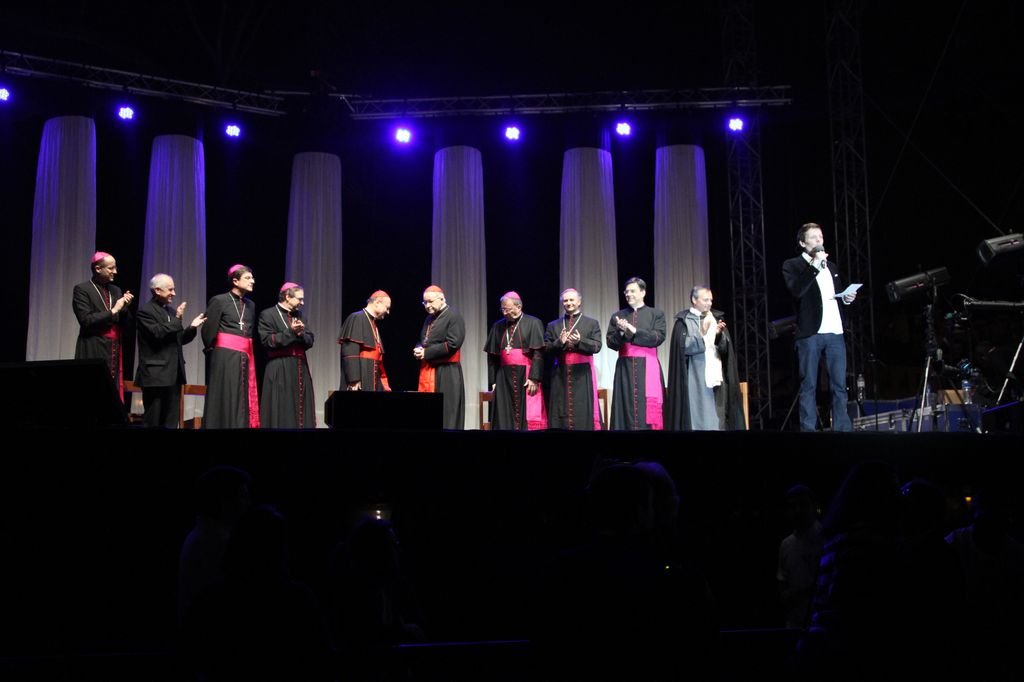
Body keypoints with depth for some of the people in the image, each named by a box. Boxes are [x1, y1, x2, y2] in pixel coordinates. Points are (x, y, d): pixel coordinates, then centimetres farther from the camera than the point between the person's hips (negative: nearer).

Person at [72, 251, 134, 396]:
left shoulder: (116, 291, 16)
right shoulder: (82, 290, -2)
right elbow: (86, 320, -13)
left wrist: (124, 308, -4)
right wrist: (113, 310, -12)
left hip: (114, 351, 6)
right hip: (93, 352, -6)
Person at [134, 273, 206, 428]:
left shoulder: (172, 310, 17)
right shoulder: (145, 311, -8)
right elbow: (157, 334, -20)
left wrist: (192, 327, 1)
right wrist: (177, 319, -16)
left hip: (174, 373, 8)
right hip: (156, 373, -8)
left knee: (171, 420, 8)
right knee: (153, 420, -3)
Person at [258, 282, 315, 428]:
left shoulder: (298, 315, 16)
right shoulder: (268, 314, -3)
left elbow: (310, 341, 12)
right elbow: (267, 341, -12)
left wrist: (301, 333, -9)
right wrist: (290, 331, -15)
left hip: (300, 369, 6)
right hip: (280, 371, -6)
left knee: (300, 409, 4)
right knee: (281, 411, -6)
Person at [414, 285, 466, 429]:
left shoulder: (453, 316, -8)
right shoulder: (429, 318, 18)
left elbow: (453, 344, -17)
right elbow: (422, 341, 27)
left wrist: (426, 352, -15)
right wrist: (419, 349, 1)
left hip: (446, 374, -8)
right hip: (427, 371, 8)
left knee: (445, 413, -6)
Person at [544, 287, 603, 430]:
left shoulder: (592, 323, 9)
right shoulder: (553, 325, 13)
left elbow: (597, 346, -2)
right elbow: (546, 349, 6)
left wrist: (580, 341, -19)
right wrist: (559, 343, -13)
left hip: (582, 373, -2)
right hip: (560, 374, 2)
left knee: (583, 411, -5)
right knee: (560, 412, -1)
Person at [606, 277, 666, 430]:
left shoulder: (656, 314, 7)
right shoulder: (617, 316, 14)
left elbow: (658, 337, -7)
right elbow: (610, 342, 6)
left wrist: (633, 331, -11)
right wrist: (621, 332, -13)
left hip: (647, 367, -2)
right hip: (625, 368, 2)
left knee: (648, 410, -6)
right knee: (626, 408, -3)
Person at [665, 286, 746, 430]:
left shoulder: (716, 318, 13)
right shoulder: (683, 321, 1)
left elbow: (726, 347, 5)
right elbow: (683, 346, -11)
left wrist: (719, 334, -15)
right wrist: (703, 334, -21)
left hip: (715, 375, 4)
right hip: (695, 378, -4)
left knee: (717, 418, 1)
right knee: (697, 417, -8)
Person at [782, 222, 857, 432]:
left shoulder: (831, 267, 21)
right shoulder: (792, 265, 2)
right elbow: (796, 291, -16)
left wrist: (846, 298, 6)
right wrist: (814, 266, -17)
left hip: (835, 332, 5)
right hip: (810, 333, -5)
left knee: (839, 385, 3)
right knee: (808, 386, -2)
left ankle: (843, 429, 5)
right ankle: (808, 429, 0)